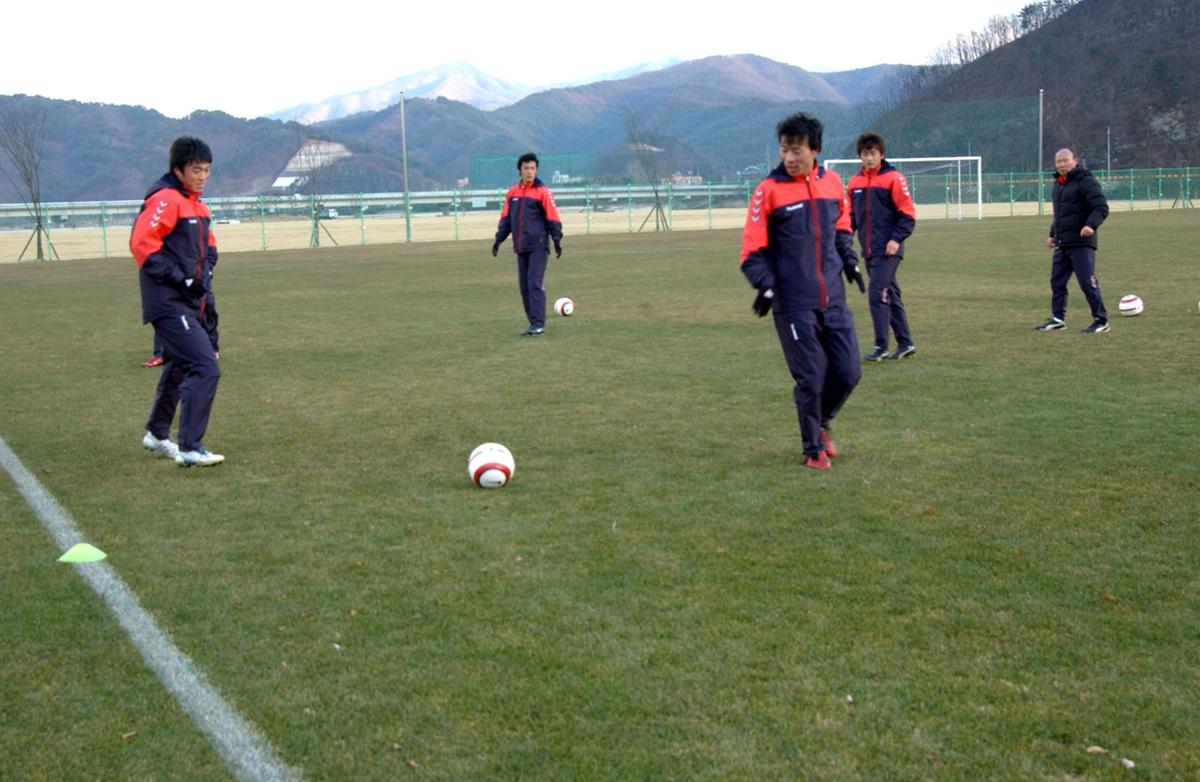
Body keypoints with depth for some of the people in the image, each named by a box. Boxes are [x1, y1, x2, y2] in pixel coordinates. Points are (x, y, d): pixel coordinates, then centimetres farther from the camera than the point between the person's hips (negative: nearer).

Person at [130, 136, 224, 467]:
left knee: (180, 367, 22)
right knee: (205, 369, -18)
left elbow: (208, 248, 28)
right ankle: (190, 449, -15)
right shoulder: (164, 200, -12)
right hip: (169, 303, -10)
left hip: (190, 303, 10)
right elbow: (141, 243, -19)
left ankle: (157, 435, 40)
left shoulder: (198, 206, 16)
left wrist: (203, 281, 12)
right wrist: (180, 279, -20)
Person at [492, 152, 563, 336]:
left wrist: (557, 240, -9)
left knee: (535, 284, -12)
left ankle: (538, 325, -13)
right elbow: (506, 218, 17)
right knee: (524, 286, 6)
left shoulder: (542, 192, -4)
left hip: (538, 247, -6)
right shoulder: (512, 193, 11)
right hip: (520, 248, 6)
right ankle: (534, 323, 13)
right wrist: (498, 239, 13)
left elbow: (553, 218, -5)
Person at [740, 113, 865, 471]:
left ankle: (820, 424, 33)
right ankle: (813, 449, 16)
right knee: (811, 378, -3)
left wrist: (849, 260, 11)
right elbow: (753, 246, -7)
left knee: (849, 372, 6)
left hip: (834, 300, 4)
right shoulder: (769, 190, -7)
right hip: (794, 304, -4)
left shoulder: (832, 182, 5)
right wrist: (765, 284, -18)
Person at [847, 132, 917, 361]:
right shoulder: (854, 182, 9)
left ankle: (881, 347, -5)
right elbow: (851, 215, 18)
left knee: (877, 294, -12)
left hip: (888, 250, -6)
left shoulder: (893, 178, -7)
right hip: (869, 249, 6)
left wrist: (897, 239, -17)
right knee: (890, 295, 12)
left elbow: (908, 213, -8)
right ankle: (905, 344, 20)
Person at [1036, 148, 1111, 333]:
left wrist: (1091, 225, -32)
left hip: (1081, 243, -9)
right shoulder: (1058, 184, 17)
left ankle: (1101, 320, -3)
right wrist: (1052, 234, 28)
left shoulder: (1086, 182, -10)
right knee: (1057, 281, 13)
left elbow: (1101, 208, -17)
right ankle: (1058, 319, 24)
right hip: (1062, 244, 9)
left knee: (1087, 282, -10)